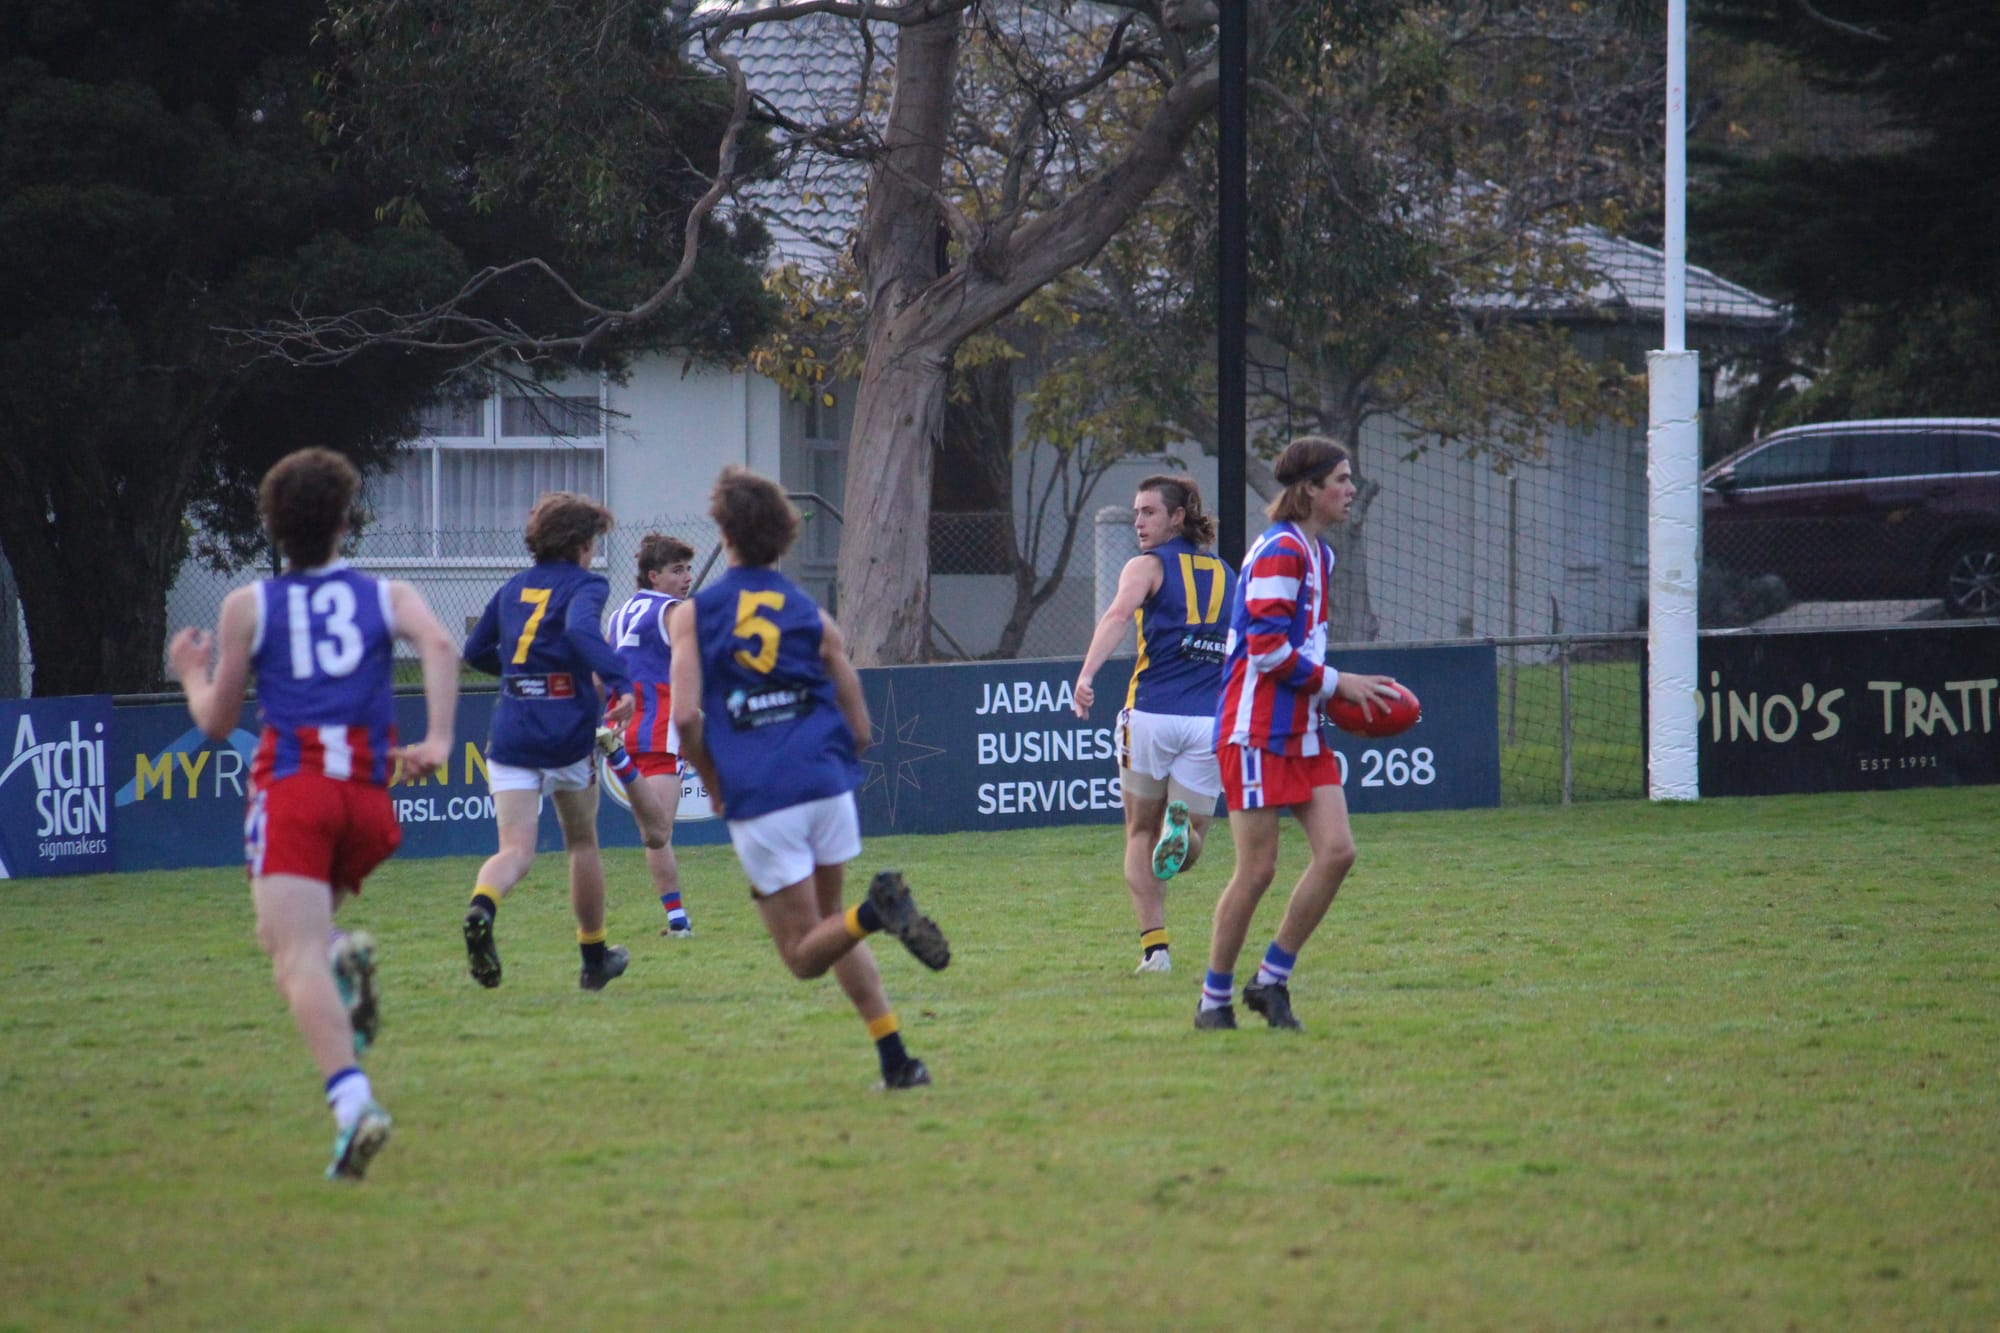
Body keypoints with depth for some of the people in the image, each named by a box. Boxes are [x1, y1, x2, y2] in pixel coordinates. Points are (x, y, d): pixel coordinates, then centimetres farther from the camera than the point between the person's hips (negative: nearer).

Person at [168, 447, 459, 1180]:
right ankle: (346, 957, -9)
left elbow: (216, 721, 14)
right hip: (367, 797, 3)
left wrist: (191, 674, 34)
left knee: (297, 959, -15)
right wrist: (437, 740, -14)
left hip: (291, 791, -3)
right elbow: (438, 644, -7)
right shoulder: (386, 595, 16)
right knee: (283, 934, 27)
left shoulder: (247, 606, 11)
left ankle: (352, 1101, -38)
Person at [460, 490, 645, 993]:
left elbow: (476, 650, 24)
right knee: (582, 843, 17)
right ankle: (594, 959, 30)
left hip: (511, 738, 3)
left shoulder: (513, 589, 15)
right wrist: (620, 682, -34)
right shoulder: (584, 585, -1)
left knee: (515, 850, -6)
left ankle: (482, 905, -41)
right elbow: (582, 628, -24)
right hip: (568, 734, -3)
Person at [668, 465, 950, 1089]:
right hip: (826, 783, 3)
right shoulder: (814, 618, 9)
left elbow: (685, 716, -7)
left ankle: (877, 910, -27)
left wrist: (713, 784, 9)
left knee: (805, 954, 5)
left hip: (758, 802, -3)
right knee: (835, 931, 20)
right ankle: (895, 1057, 5)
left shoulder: (692, 614, 4)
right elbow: (861, 729, 10)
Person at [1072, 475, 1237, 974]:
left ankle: (1154, 946, 4)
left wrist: (1087, 674, -27)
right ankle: (1181, 823, -27)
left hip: (1152, 713, -3)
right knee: (1189, 847, 9)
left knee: (1141, 833, 13)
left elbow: (1119, 615, -15)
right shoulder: (1227, 576, 19)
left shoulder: (1148, 565, 4)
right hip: (1210, 722, 3)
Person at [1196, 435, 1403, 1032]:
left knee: (1337, 851, -3)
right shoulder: (1279, 552, -14)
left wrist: (1341, 688, 11)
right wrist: (1336, 682, -12)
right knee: (1257, 869, -6)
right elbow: (1266, 649, -19)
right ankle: (1214, 1000, 7)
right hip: (1257, 731, -9)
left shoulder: (1318, 554, 16)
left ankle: (1272, 981, 7)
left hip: (1302, 733, 9)